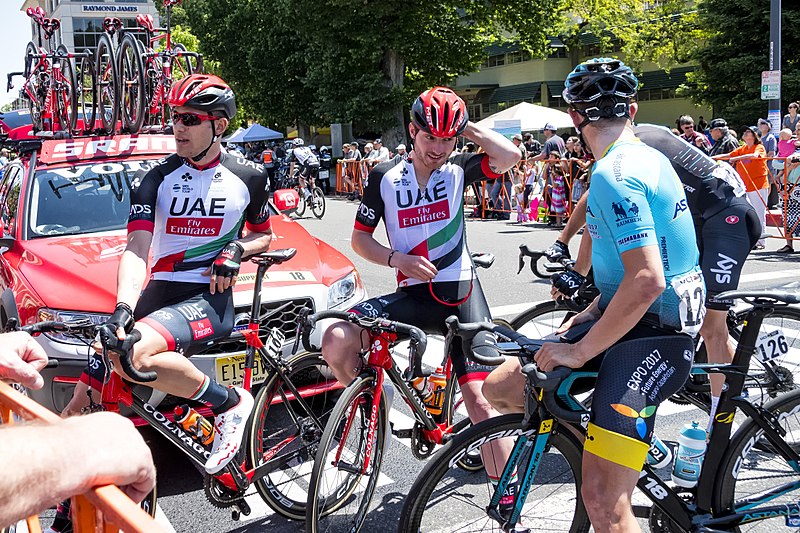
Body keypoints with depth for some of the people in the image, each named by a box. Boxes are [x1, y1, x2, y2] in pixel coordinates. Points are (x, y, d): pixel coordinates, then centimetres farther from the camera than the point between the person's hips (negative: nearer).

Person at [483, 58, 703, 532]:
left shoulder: (613, 175, -20)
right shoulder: (649, 157, 11)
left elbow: (647, 280, -28)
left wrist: (581, 351, -19)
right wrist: (594, 310, 17)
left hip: (650, 335, -10)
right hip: (637, 320, 10)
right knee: (501, 386, 8)